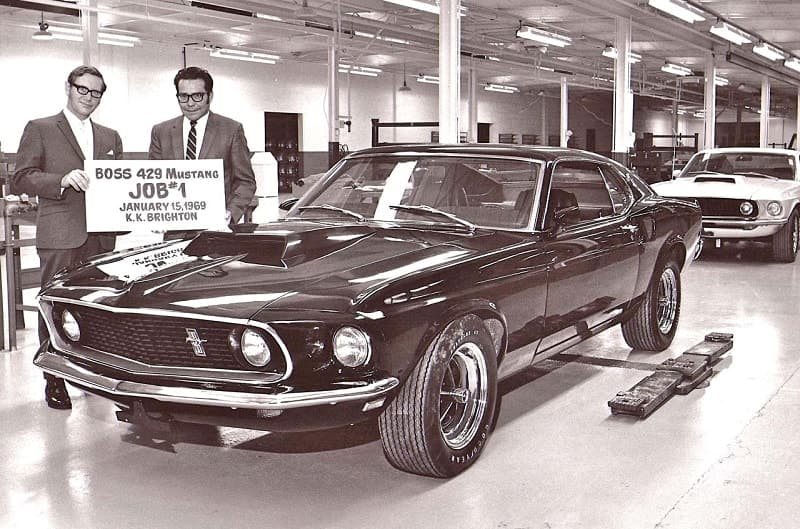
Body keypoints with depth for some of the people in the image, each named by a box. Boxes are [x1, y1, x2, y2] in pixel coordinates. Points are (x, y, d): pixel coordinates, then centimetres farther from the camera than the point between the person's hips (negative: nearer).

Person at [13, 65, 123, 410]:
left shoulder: (110, 137, 19)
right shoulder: (40, 129, 6)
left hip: (100, 238, 4)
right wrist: (62, 181, -18)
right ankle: (54, 380, 7)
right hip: (59, 236, -4)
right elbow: (20, 179, -3)